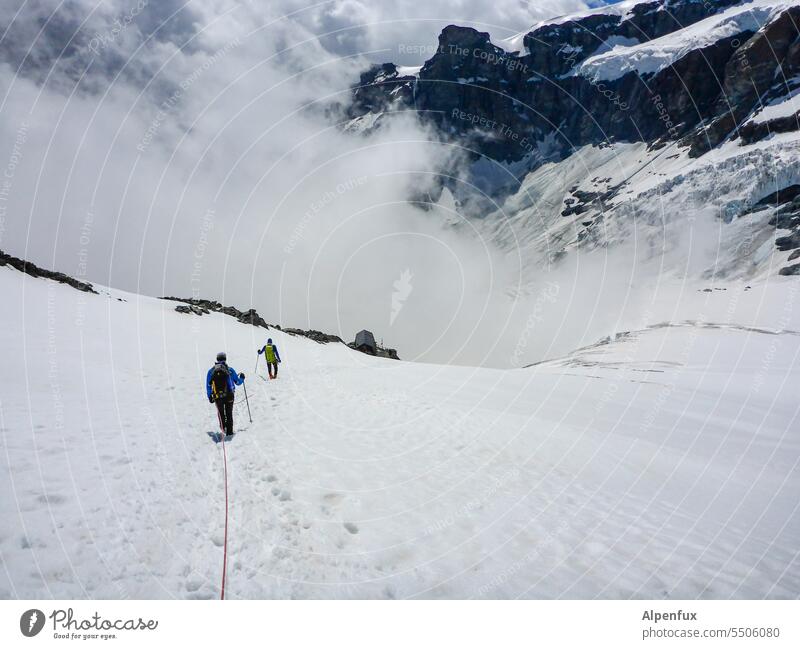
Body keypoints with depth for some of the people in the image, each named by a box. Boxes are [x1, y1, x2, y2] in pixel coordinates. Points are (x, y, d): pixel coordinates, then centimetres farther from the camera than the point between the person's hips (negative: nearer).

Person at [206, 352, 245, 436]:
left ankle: (223, 428, 20)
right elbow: (238, 382, 6)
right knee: (229, 414, 13)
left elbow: (208, 386, 4)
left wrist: (210, 396, 13)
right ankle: (229, 431, 12)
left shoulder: (211, 371, 1)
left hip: (217, 397, 1)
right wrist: (242, 378, 28)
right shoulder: (230, 370, -4)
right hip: (229, 396, -1)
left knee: (221, 413, 21)